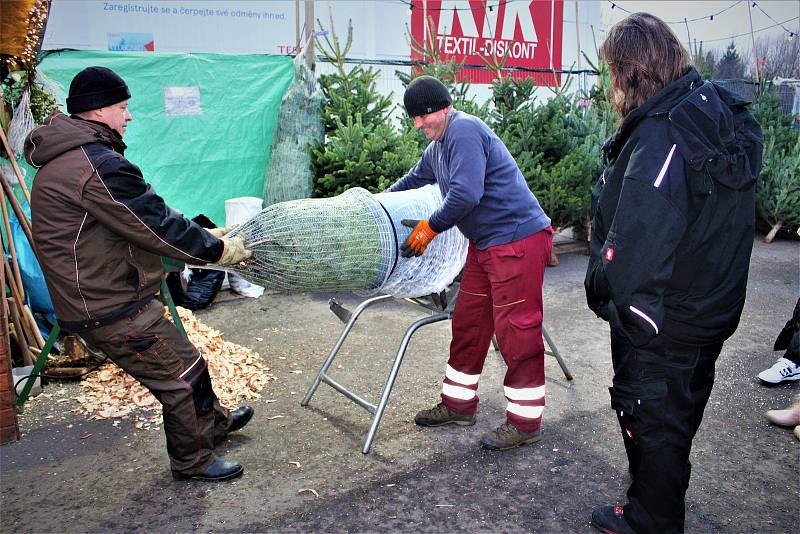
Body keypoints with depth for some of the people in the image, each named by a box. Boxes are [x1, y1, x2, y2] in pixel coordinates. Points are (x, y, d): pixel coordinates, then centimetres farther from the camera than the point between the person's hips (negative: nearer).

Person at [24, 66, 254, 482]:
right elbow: (157, 226, -21)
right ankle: (192, 461, 24)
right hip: (112, 311, -11)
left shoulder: (64, 159, 12)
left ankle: (212, 422, 44)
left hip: (95, 300, 11)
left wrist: (204, 234, 10)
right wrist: (218, 249, -7)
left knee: (181, 361, 24)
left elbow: (147, 213, 14)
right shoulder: (97, 165, -24)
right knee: (182, 376, 4)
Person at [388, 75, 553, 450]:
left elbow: (465, 194, -24)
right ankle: (458, 405, 26)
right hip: (485, 243, 10)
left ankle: (525, 421, 8)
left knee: (515, 329, -5)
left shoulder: (464, 131, -14)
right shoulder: (438, 146, 18)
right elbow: (414, 180, 36)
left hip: (518, 239, -10)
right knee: (468, 323, 13)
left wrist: (430, 228, -11)